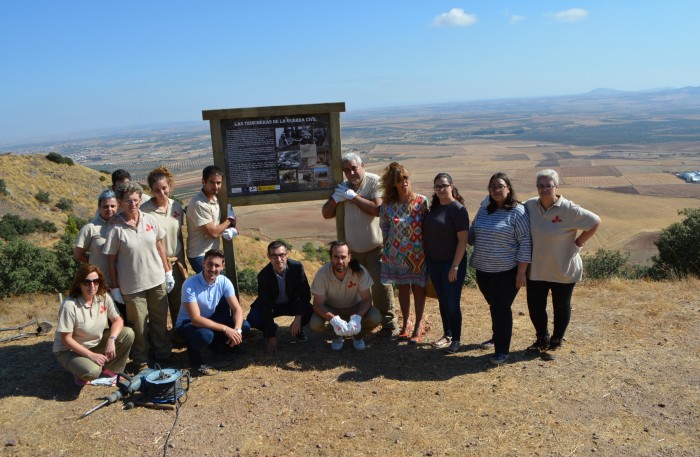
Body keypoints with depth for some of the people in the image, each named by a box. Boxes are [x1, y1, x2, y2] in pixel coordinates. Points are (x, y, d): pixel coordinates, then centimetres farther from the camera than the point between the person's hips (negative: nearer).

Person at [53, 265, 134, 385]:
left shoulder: (104, 297, -12)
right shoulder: (69, 305, -27)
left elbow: (118, 320, -5)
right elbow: (66, 339, -22)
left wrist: (111, 339, -24)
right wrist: (91, 355, -27)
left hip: (97, 343, 6)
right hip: (70, 350, -6)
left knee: (128, 334, -14)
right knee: (92, 372, -33)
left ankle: (110, 371, 4)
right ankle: (79, 371, 5)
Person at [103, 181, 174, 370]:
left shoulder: (150, 220, -1)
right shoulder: (116, 228, -11)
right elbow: (111, 260, -6)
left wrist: (168, 272, 8)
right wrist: (115, 287, -4)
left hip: (157, 280, 3)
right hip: (132, 285, -3)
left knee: (160, 321, 15)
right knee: (139, 325, 8)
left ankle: (163, 356, 34)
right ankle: (141, 362, 27)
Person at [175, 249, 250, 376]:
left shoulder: (224, 282, -13)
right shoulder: (190, 284, -29)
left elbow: (237, 309, -11)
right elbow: (196, 319, -32)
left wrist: (237, 330, -31)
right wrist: (225, 329, -36)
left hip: (210, 319, 5)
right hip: (188, 323, -5)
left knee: (244, 326, -14)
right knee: (205, 335, -39)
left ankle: (218, 344, 12)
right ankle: (195, 361, -6)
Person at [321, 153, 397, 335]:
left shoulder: (375, 182, -13)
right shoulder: (342, 187, 4)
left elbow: (377, 209, -27)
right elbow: (326, 214, 1)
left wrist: (354, 196, -23)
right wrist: (335, 198, -18)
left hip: (375, 247, -5)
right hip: (351, 248, 5)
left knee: (380, 285, -4)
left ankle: (388, 322, 12)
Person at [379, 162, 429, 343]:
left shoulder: (422, 201, -10)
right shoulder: (387, 205, -5)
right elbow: (384, 228, 7)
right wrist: (388, 249, 5)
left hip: (418, 252, -2)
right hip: (397, 253, 2)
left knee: (418, 287, 6)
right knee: (403, 287, 12)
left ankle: (418, 325, 19)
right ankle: (406, 322, 28)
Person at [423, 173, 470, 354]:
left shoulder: (458, 209, -13)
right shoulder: (435, 207, 7)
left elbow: (463, 240, -16)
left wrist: (455, 266, -18)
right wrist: (427, 259, 8)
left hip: (452, 263, -6)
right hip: (434, 262, 6)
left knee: (452, 303, 1)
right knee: (442, 301, 15)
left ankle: (456, 339, 17)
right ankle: (447, 334, 30)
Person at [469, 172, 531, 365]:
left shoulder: (517, 212, -11)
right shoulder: (483, 209, 7)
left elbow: (525, 243, -13)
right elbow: (472, 233, 21)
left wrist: (521, 272, -14)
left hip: (506, 271, -6)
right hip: (483, 269, 6)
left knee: (501, 308, -2)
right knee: (494, 306, 19)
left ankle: (502, 350, 9)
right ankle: (497, 338, 37)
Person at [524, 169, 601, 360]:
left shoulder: (569, 209, -17)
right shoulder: (529, 206, -6)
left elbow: (595, 222, -9)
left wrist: (578, 243, -10)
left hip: (563, 270, -3)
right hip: (536, 269, 4)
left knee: (561, 307, 13)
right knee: (535, 306, 13)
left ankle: (556, 343, 33)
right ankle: (542, 339, 36)